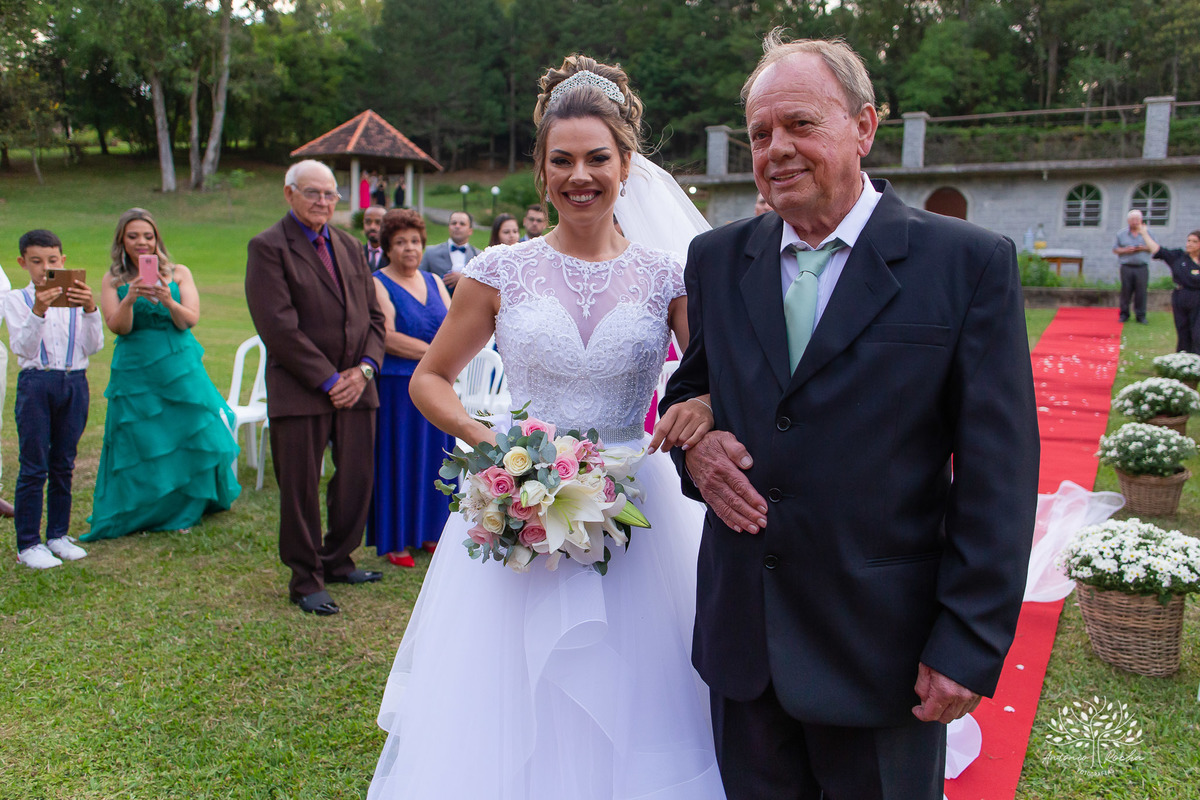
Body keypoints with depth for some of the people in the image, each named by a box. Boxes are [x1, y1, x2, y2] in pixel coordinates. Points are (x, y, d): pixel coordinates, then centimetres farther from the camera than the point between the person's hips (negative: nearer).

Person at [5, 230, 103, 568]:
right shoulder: (16, 300, 1)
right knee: (33, 466, -1)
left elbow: (93, 347, -3)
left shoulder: (76, 299, 7)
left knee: (63, 464, 10)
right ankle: (28, 543, 7)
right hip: (35, 384, -2)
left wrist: (90, 310, -17)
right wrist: (38, 311, -25)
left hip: (75, 384, 3)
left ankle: (58, 535, 22)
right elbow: (23, 349, -11)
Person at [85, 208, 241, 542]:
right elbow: (118, 327, -7)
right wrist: (130, 299, -26)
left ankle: (187, 508, 22)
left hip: (180, 369, 0)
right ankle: (143, 514, 21)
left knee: (196, 437, 1)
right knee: (140, 445, 3)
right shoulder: (113, 281, 4)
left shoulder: (178, 274, 4)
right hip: (134, 373, 0)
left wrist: (168, 301, -26)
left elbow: (190, 321, -7)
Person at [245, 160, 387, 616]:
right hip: (300, 390, -6)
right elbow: (278, 327, -14)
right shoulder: (268, 247, -5)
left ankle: (337, 561, 30)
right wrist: (329, 379, -14)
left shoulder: (349, 246, 15)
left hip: (356, 386, 6)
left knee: (358, 479, 10)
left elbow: (373, 316, 13)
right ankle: (305, 581, 17)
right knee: (300, 488, 3)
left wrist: (365, 368, -3)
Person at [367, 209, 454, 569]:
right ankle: (395, 541, 9)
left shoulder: (434, 282, 13)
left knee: (433, 456, 9)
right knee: (398, 461, 0)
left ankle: (427, 531, 21)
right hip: (396, 387, -5)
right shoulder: (377, 285, -5)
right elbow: (387, 338, -16)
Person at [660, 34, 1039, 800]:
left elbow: (997, 473, -9)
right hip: (740, 635, 4)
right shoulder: (717, 258, 4)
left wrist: (969, 646, -11)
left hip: (881, 649, -3)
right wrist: (693, 440, -8)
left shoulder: (970, 264, -8)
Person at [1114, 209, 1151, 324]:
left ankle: (1141, 315, 7)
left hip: (1142, 267, 0)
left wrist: (1144, 248, -9)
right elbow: (1115, 249, 7)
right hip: (1127, 267, 0)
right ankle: (1124, 314, 12)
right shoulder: (1121, 234, 7)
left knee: (1141, 292, -1)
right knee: (1126, 291, 1)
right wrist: (1125, 250, -11)